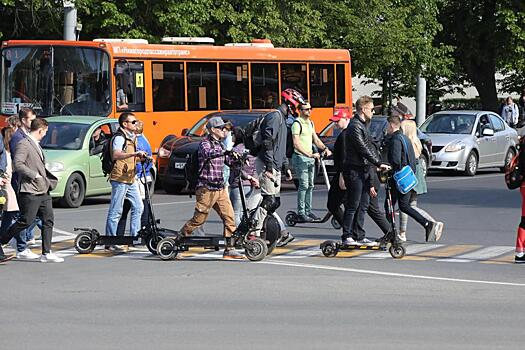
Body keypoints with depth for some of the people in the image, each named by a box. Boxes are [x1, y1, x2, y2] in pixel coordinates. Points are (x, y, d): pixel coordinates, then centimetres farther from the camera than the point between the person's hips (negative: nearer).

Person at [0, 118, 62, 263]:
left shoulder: (36, 145, 19)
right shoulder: (24, 144, -11)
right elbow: (17, 164, -21)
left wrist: (50, 181, 21)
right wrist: (34, 175, -19)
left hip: (43, 191, 9)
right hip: (30, 191, -9)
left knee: (48, 220, 3)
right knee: (26, 221, -7)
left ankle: (46, 253, 5)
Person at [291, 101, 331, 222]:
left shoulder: (310, 123, 16)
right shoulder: (297, 124, -11)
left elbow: (316, 140, 19)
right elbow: (296, 144, -18)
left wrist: (325, 148, 0)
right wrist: (309, 154, -24)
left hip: (311, 158, 8)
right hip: (300, 157, -8)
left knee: (310, 186, 10)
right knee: (303, 186, -11)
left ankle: (308, 211, 16)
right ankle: (301, 213, -8)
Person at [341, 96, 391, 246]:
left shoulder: (363, 125, 18)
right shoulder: (354, 126, -15)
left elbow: (369, 147, 22)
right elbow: (363, 149, -20)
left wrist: (379, 163, 13)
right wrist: (379, 164, -19)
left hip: (364, 170, 10)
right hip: (354, 170, -10)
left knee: (363, 205, 10)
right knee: (353, 206, -6)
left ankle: (359, 236, 14)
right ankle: (347, 237, -2)